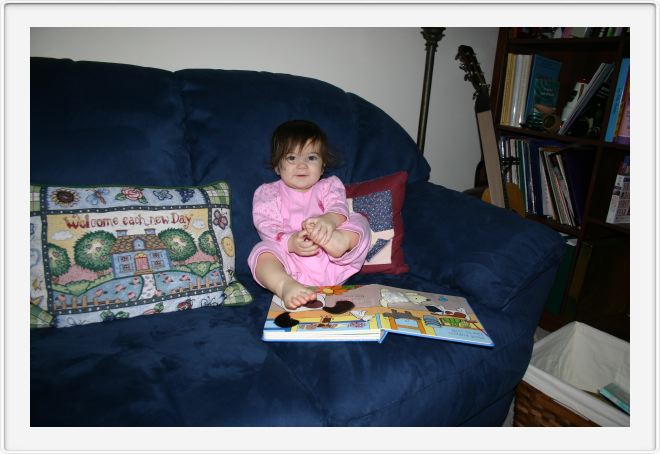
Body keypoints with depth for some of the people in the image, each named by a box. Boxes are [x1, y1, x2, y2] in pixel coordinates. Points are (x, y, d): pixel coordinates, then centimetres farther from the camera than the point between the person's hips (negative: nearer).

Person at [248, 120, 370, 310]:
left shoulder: (329, 186, 16)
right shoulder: (267, 192, 10)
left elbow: (339, 208, -5)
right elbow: (266, 227, -6)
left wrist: (329, 220, -33)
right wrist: (290, 242, -29)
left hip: (332, 267, 2)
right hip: (292, 269, -1)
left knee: (359, 221, -13)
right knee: (262, 251, -29)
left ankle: (340, 241, -45)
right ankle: (285, 286, -55)